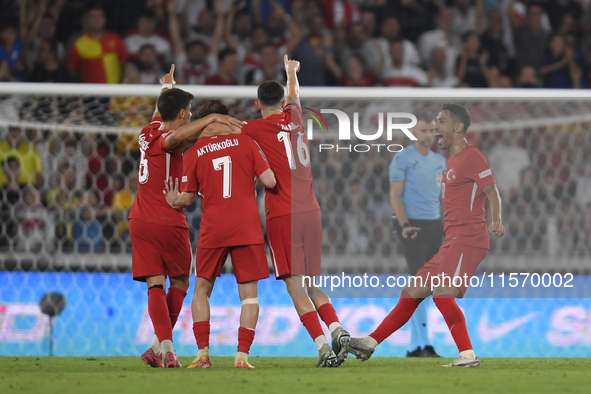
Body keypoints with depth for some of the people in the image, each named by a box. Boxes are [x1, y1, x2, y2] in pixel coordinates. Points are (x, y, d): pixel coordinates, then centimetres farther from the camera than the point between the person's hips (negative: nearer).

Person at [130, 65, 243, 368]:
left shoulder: (148, 134, 11)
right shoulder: (166, 139, -11)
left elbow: (160, 114, 34)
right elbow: (177, 136, -38)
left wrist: (167, 88, 53)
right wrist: (212, 118, -41)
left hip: (140, 220, 6)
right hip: (168, 221, -6)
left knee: (155, 284, -2)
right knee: (179, 282, 11)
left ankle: (165, 347, -14)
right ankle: (159, 346, 8)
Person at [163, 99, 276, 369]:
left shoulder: (193, 153, 2)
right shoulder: (245, 143, 2)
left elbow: (187, 199, 4)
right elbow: (269, 181, -1)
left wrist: (174, 202, 23)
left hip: (212, 230, 0)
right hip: (247, 228, 0)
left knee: (202, 289, 14)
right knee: (248, 292, 4)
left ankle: (203, 352, 3)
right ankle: (242, 354, -7)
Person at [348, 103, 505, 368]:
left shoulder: (471, 156, -7)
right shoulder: (453, 161, 23)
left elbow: (492, 192, -16)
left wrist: (496, 221, -30)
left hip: (467, 241, -10)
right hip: (451, 243, 10)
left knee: (442, 293, -24)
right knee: (412, 292, 13)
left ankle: (468, 355, -24)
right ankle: (371, 343, 18)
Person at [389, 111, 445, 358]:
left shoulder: (439, 161, 15)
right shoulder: (402, 159, -5)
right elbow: (395, 195, -11)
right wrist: (405, 225, -22)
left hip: (435, 225, 7)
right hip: (413, 226, -7)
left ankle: (414, 345, 11)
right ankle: (425, 343, -16)